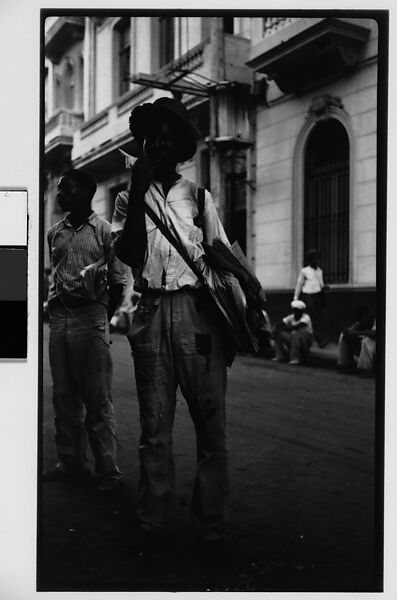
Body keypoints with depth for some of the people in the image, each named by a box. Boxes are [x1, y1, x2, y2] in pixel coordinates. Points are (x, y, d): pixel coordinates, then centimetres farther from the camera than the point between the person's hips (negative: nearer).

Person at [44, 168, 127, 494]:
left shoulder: (104, 230, -1)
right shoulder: (55, 232, 13)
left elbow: (118, 280, 1)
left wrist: (104, 319, 0)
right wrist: (53, 308, 11)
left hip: (90, 318, -5)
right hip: (59, 319, 6)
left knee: (97, 397, -2)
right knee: (64, 397, 10)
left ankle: (108, 469, 7)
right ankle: (72, 463, 21)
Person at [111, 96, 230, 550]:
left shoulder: (199, 197, 13)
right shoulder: (129, 199, 13)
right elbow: (127, 255, -2)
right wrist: (137, 194, -7)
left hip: (198, 309, 0)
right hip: (151, 312, 0)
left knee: (210, 422, -1)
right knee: (153, 427, 4)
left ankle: (210, 525, 10)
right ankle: (154, 523, 14)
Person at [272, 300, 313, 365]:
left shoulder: (306, 317, -17)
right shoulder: (291, 317, 0)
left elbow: (296, 327, -33)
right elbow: (278, 325, -2)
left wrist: (281, 329, -32)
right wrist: (275, 330, -26)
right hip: (293, 339, 6)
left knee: (295, 334, -36)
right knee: (279, 334, -12)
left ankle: (295, 358, -30)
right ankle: (281, 355, -10)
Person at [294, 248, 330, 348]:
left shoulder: (320, 271, 14)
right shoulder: (304, 271, 0)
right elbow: (299, 285, 8)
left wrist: (324, 288, -1)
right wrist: (295, 299, 10)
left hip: (319, 296, 4)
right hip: (308, 296, -4)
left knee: (322, 317, -6)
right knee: (314, 318, -11)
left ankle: (322, 340, -3)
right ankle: (322, 340, -15)